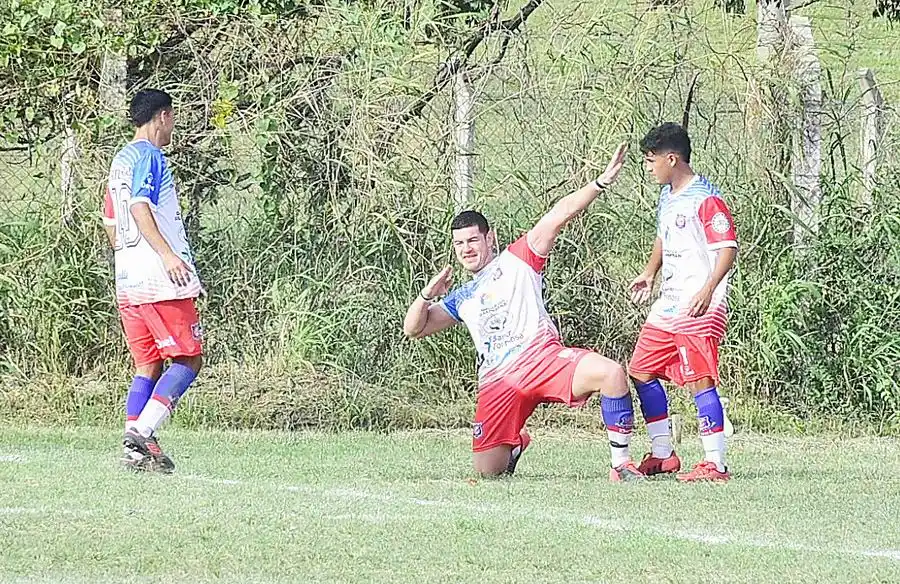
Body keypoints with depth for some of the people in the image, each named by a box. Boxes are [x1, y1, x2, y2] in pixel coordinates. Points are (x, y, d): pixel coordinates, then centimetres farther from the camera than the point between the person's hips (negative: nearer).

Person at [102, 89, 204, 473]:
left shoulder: (121, 160, 20)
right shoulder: (149, 155, -7)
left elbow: (111, 224, 25)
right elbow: (139, 207, -21)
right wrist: (167, 254, -28)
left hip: (128, 282, 9)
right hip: (161, 281, -9)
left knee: (148, 365, 10)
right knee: (188, 359, -7)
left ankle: (135, 447, 1)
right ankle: (140, 434, -20)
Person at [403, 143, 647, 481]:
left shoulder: (517, 260, 14)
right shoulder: (461, 299, 27)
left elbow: (560, 214, 4)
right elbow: (413, 329, 24)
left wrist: (602, 182, -7)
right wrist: (428, 295, 4)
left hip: (542, 357, -4)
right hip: (499, 380, 4)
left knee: (610, 373, -32)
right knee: (487, 471, -6)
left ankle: (621, 464, -25)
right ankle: (515, 443, 30)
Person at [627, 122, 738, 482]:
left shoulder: (705, 199, -14)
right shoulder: (667, 197, 15)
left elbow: (728, 249, -18)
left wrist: (708, 290, -29)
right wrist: (649, 273, 19)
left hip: (699, 308, -10)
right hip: (668, 304, 10)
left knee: (699, 380, -14)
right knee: (641, 371, 12)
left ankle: (715, 463, -12)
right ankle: (662, 455, 21)